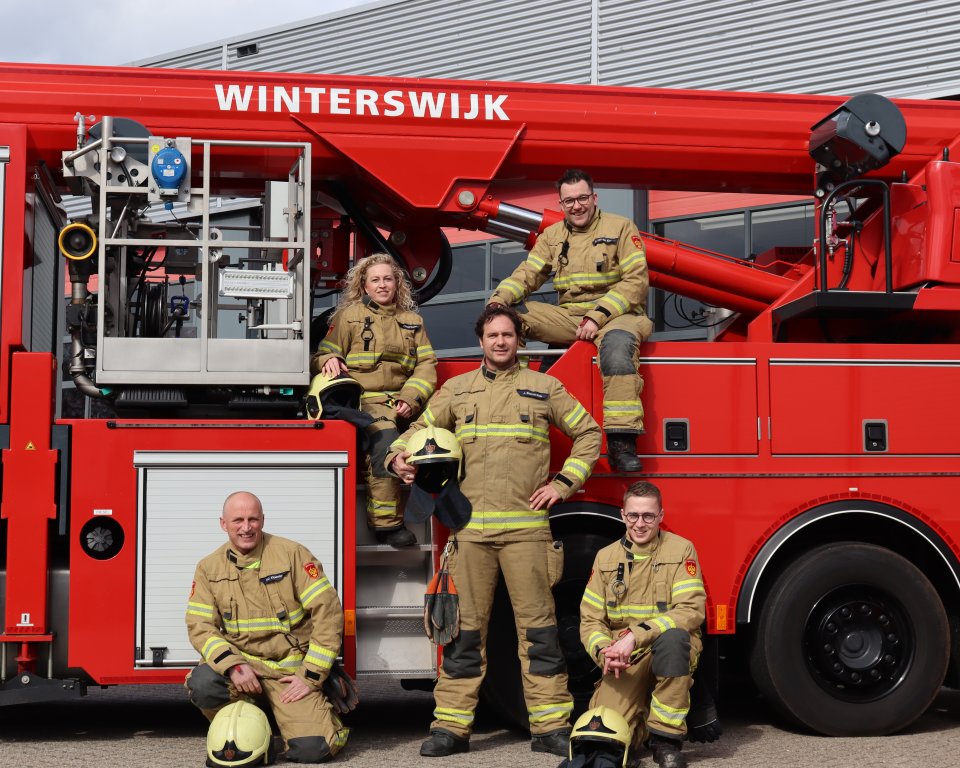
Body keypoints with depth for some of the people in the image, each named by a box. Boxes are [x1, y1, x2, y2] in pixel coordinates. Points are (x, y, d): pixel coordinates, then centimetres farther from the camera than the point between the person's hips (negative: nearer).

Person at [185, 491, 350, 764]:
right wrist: (232, 665, -22)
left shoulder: (292, 554, -7)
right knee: (202, 684, -31)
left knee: (312, 749, -20)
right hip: (242, 663, 2)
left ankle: (320, 714, 18)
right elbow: (200, 626, -4)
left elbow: (328, 612, -9)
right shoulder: (209, 568, 2)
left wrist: (310, 676, -12)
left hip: (291, 670, -2)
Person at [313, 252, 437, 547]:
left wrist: (411, 399, -5)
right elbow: (322, 356, 8)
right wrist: (330, 361, -18)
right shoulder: (349, 315, 11)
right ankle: (386, 523, -30)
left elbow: (426, 364, 12)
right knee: (385, 437, -34)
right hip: (365, 399, -4)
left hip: (403, 402, 4)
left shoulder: (412, 321, 21)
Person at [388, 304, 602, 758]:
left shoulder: (543, 388, 10)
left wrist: (564, 482, 4)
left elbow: (588, 433, 15)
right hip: (470, 528, 1)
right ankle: (451, 727, 7)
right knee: (464, 630, 2)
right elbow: (421, 429, 19)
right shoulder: (456, 390, 14)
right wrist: (399, 457, -3)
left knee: (538, 626, -1)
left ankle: (550, 727, 5)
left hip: (526, 528, -1)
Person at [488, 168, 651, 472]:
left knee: (617, 341, -41)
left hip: (616, 314, -5)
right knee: (508, 313, -13)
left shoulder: (621, 228, 0)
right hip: (568, 316, 5)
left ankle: (622, 443, -43)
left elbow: (636, 281, -8)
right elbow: (527, 274, 8)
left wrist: (598, 316, -19)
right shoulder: (552, 236, 15)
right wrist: (500, 297, -15)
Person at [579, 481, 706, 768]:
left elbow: (691, 610, -15)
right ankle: (642, 710, 18)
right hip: (625, 662, 2)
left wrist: (636, 635, -24)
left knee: (672, 635, -38)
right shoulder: (606, 557, 7)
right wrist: (605, 651, -17)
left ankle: (666, 737, -23)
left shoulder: (681, 550, -3)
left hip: (671, 656, -2)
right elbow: (590, 619, 6)